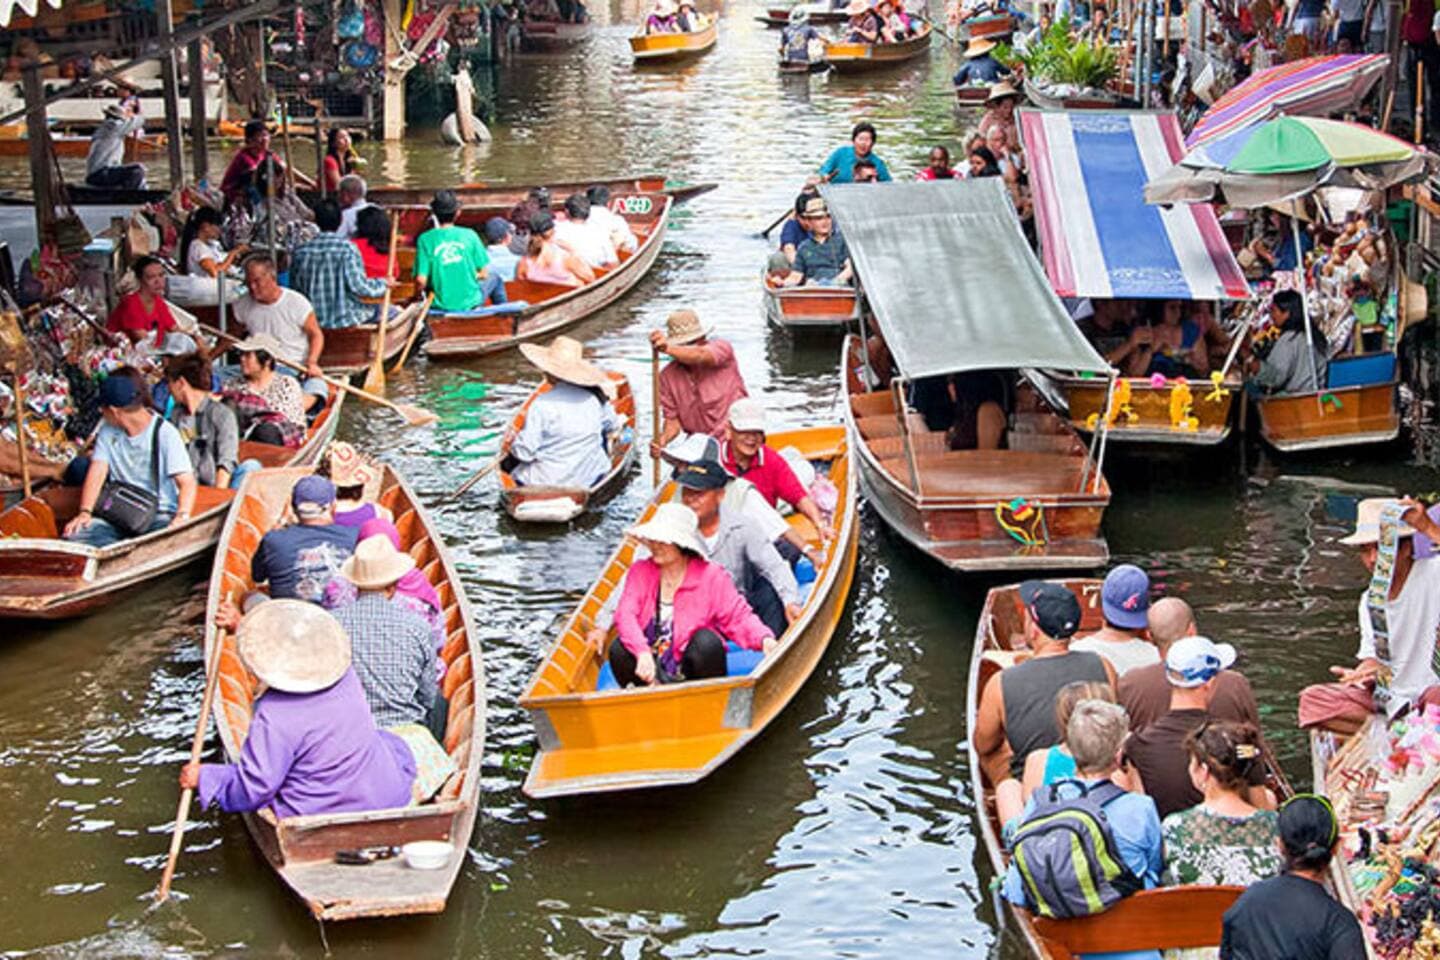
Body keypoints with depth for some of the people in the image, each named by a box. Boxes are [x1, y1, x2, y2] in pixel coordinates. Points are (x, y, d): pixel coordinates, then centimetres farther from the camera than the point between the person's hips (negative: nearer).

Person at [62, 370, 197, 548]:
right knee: (75, 534, -25)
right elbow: (97, 473, 2)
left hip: (159, 514, -4)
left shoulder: (165, 433, -7)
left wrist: (182, 517, -33)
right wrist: (85, 512, -16)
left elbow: (187, 481, -14)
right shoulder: (108, 432, 11)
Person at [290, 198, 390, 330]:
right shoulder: (346, 248, -17)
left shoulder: (300, 251, -4)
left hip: (312, 321, 5)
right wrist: (384, 284, -2)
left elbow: (295, 289, 3)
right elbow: (359, 287, -19)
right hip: (344, 320, -5)